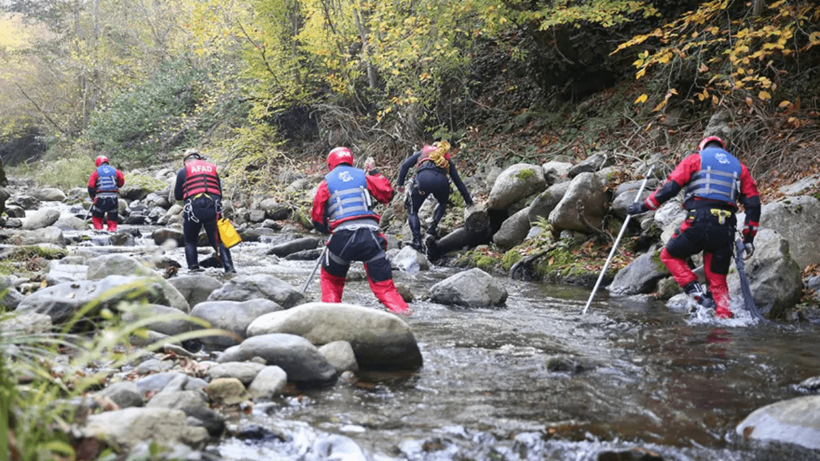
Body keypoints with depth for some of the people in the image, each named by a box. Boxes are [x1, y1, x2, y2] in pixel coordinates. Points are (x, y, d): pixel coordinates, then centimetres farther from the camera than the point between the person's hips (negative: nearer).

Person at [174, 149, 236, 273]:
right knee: (219, 241, 5)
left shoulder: (183, 171, 10)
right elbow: (220, 193, 16)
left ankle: (193, 268, 2)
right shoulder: (212, 168, 19)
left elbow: (177, 195, 12)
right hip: (213, 207, 2)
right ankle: (229, 267, -9)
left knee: (190, 242, 14)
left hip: (193, 208, -2)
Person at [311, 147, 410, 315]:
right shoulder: (363, 176, 15)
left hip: (342, 236, -1)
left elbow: (317, 216, 13)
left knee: (330, 277, 24)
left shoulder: (327, 182, 13)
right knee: (383, 282, 5)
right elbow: (387, 194, 17)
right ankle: (401, 310, -9)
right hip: (370, 234, 1)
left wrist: (326, 229, 32)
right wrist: (375, 174, 28)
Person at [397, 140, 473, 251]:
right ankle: (432, 231, 18)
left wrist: (400, 184, 28)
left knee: (412, 210, 17)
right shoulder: (447, 159, 36)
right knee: (442, 204, 34)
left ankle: (417, 241, 0)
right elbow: (458, 181, 35)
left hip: (423, 178, -1)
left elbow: (405, 165, 23)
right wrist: (468, 200, 41)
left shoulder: (423, 152, 36)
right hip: (441, 181, 2)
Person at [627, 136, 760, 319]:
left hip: (698, 222, -4)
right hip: (726, 229, 4)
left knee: (670, 255, 17)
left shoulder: (695, 159, 14)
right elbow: (753, 203, 18)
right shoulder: (739, 167, 25)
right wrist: (748, 238, 19)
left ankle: (697, 294, 1)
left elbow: (670, 187, 3)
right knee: (718, 279, 14)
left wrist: (645, 206, 11)